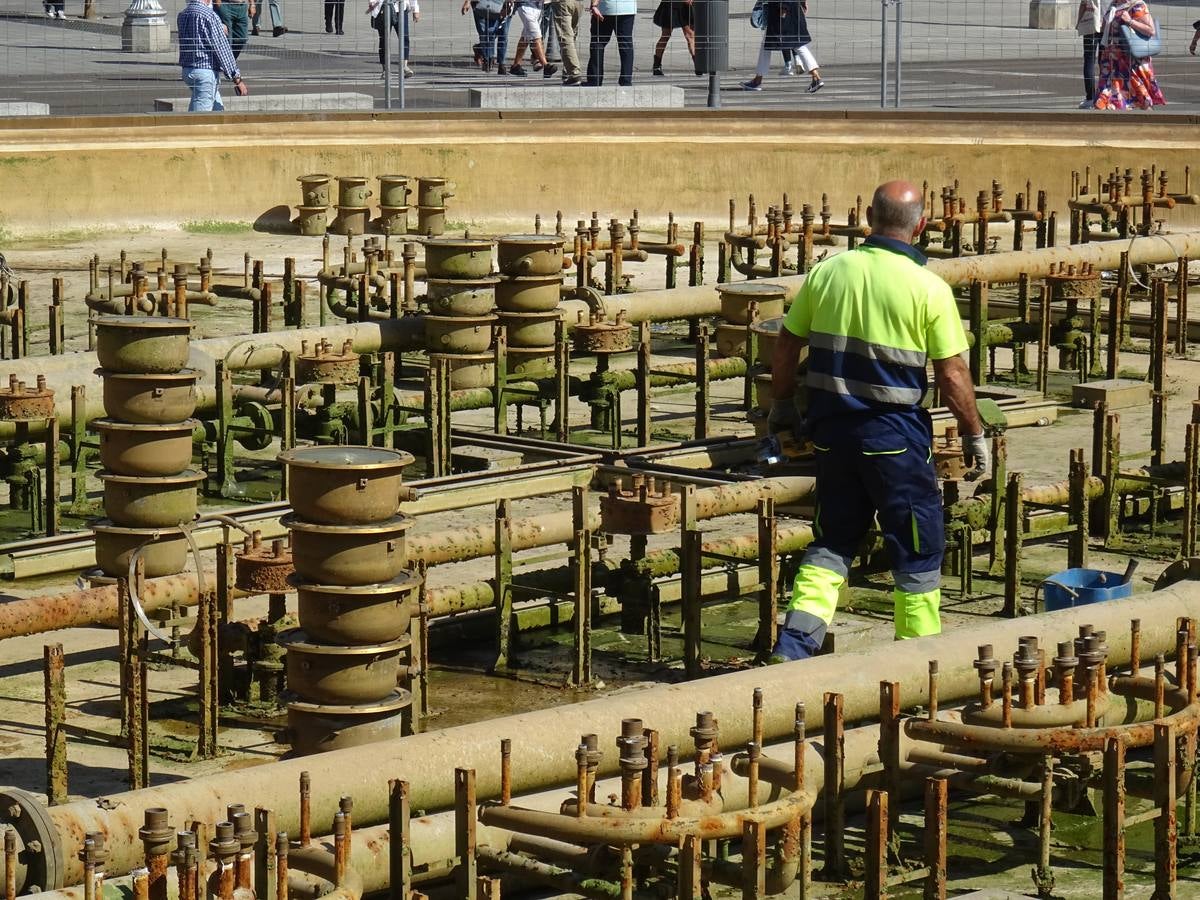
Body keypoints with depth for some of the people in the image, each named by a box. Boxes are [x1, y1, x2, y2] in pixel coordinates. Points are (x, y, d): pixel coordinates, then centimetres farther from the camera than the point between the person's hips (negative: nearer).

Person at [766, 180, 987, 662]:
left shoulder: (827, 272, 0)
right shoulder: (928, 289, -11)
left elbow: (785, 349, 7)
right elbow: (952, 375, -9)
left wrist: (782, 405, 22)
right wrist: (974, 433, 5)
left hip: (832, 427, 4)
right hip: (894, 434, -4)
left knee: (833, 542, 16)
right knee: (917, 550, 10)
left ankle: (794, 644, 4)